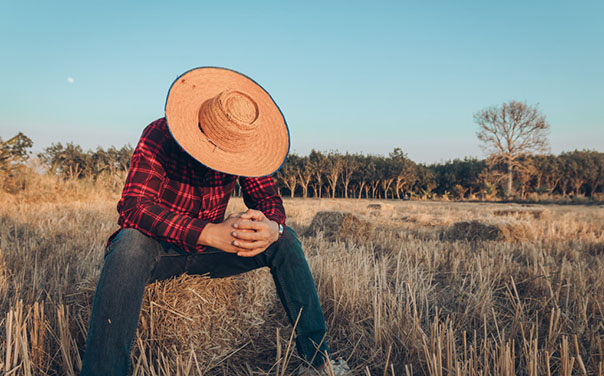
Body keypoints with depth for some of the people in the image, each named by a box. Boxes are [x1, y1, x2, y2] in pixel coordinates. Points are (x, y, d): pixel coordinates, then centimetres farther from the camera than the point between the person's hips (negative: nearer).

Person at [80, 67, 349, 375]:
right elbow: (133, 206, -31)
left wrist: (271, 227, -36)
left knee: (284, 240, -13)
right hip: (158, 246, -4)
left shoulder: (243, 144, -7)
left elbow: (268, 198, -9)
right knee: (132, 242, -38)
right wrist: (210, 233, -43)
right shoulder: (158, 136, -20)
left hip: (207, 253, 4)